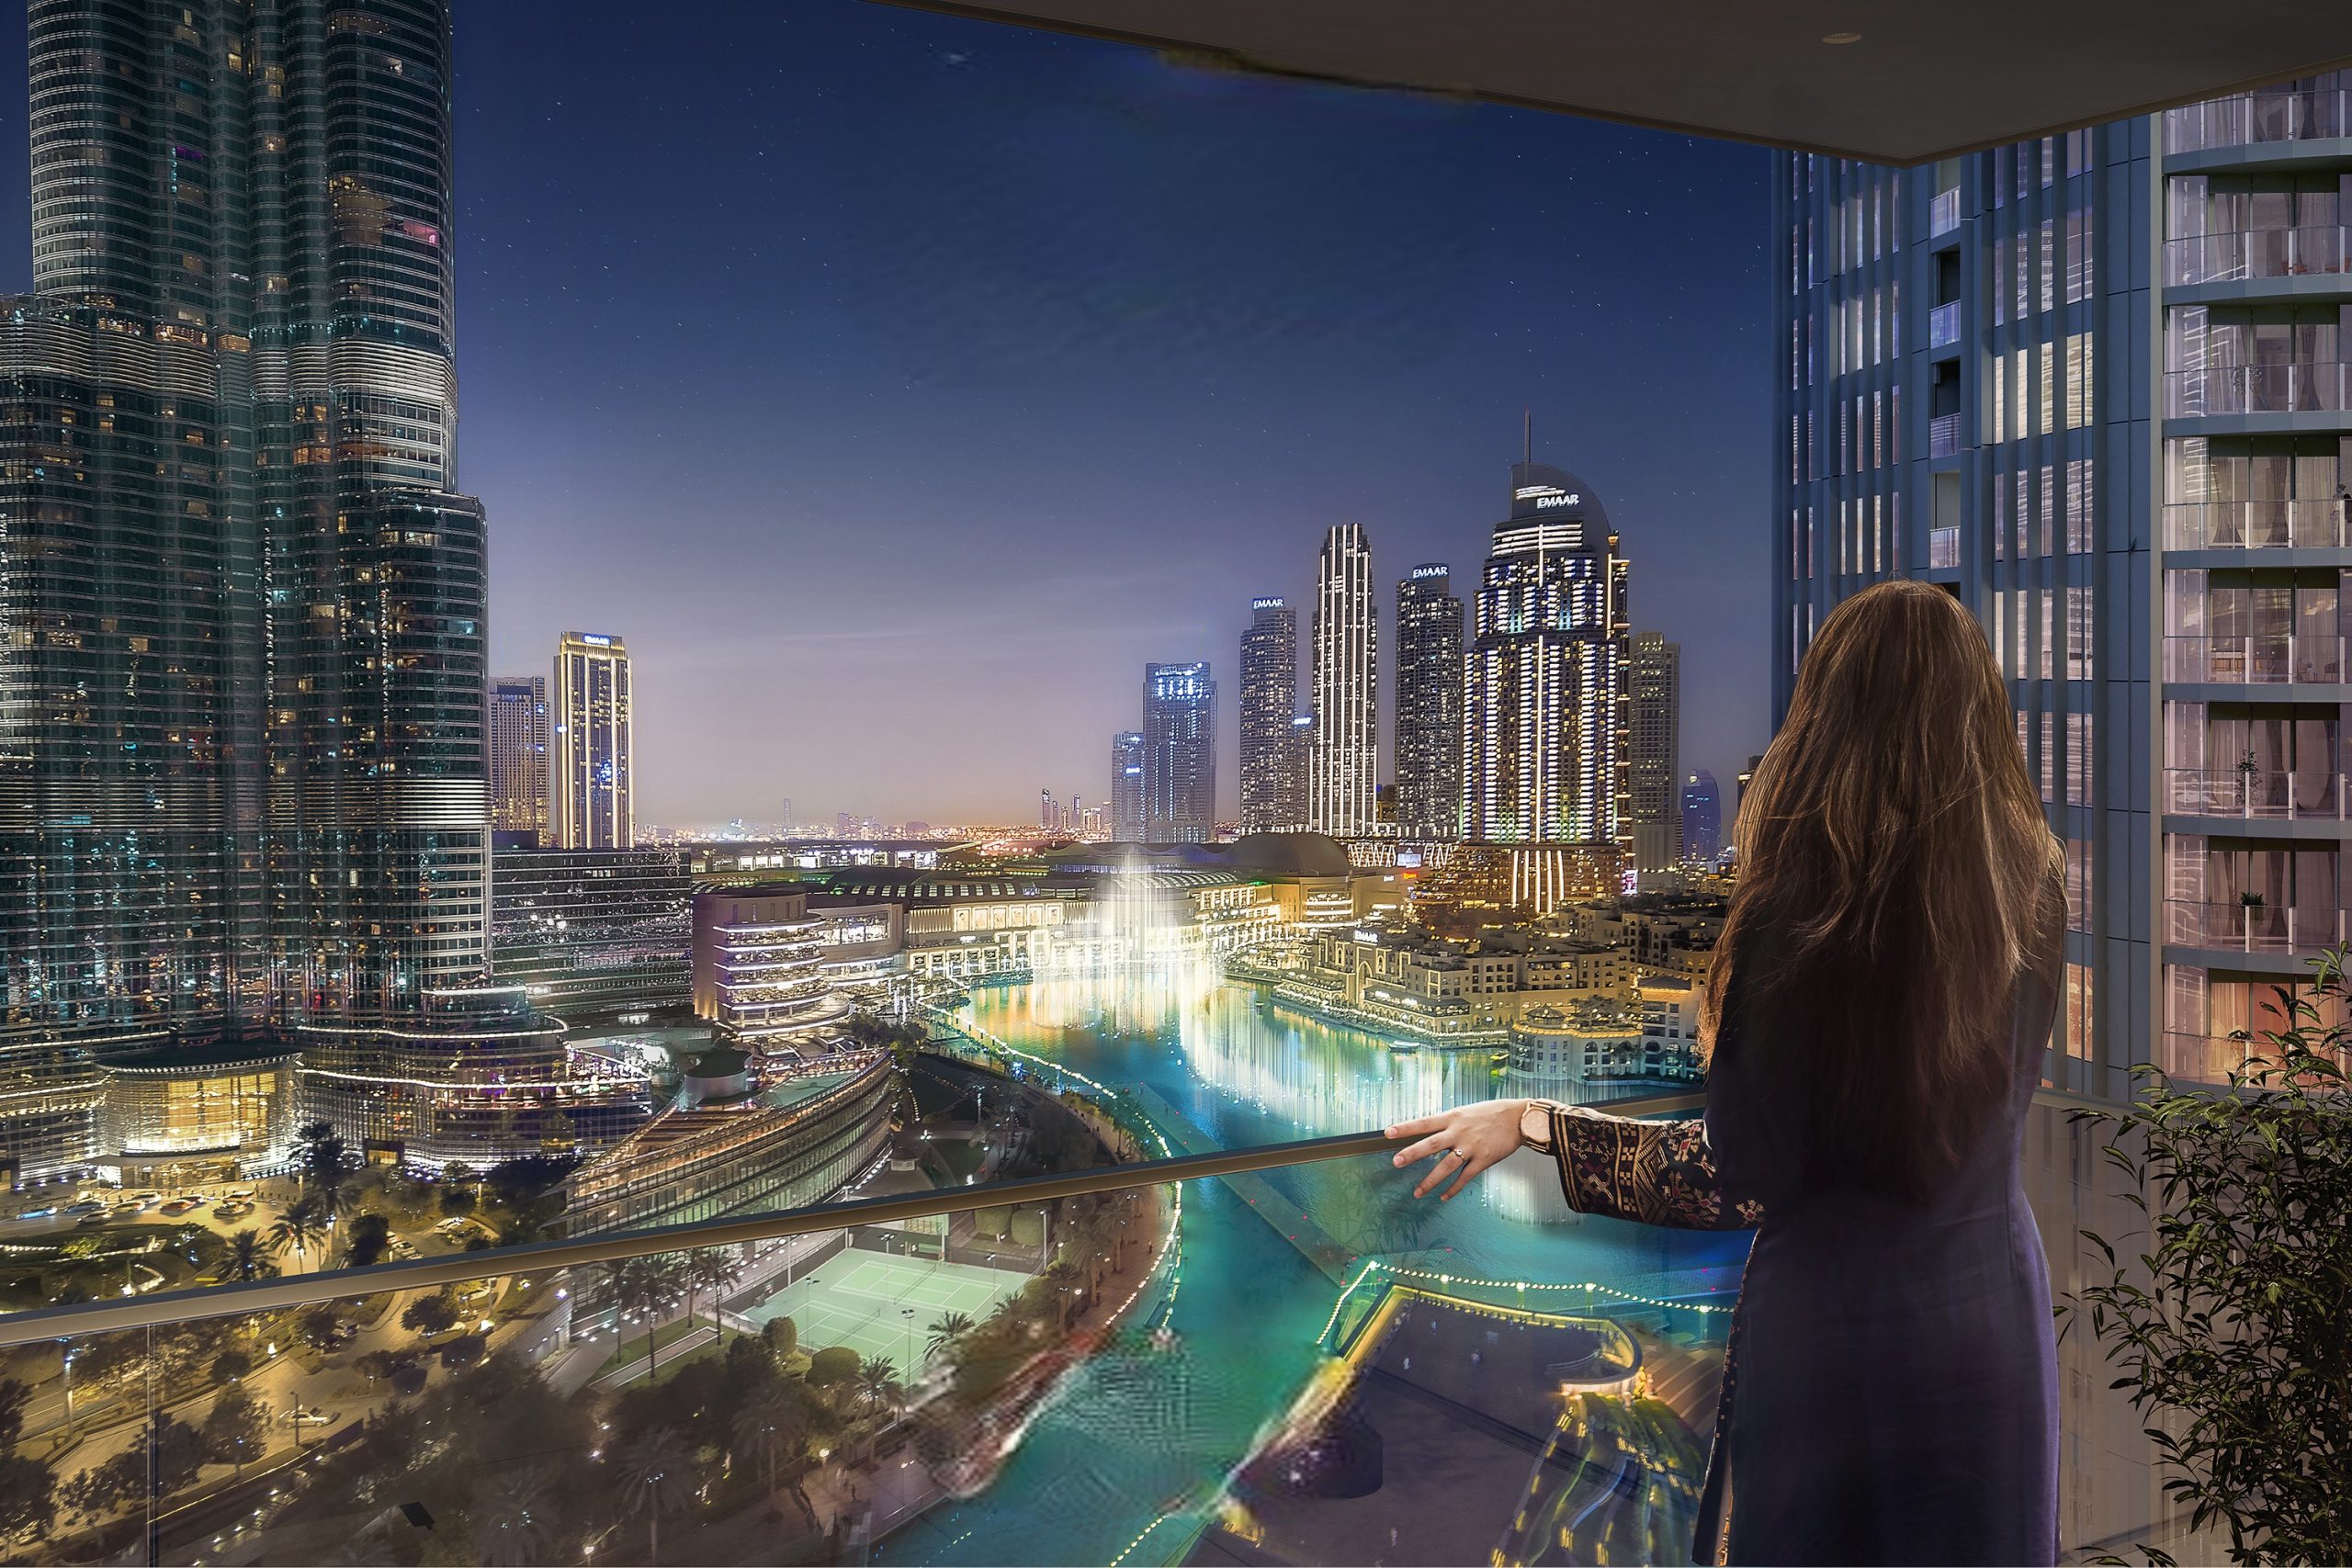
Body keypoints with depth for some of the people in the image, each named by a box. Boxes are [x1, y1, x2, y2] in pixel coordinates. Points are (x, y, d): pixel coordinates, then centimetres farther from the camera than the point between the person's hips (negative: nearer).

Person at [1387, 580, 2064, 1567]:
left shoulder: (1802, 906, -22)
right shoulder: (2033, 884, -6)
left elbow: (1739, 1180, -20)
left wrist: (1529, 1123, -13)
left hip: (1834, 1320, -5)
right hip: (1998, 1315, 5)